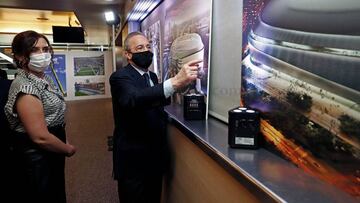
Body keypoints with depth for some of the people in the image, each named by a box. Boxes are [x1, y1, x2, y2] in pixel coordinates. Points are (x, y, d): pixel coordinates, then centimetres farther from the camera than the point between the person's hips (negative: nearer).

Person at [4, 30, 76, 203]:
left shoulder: (44, 79, 4)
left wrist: (64, 147, 9)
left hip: (51, 156, 9)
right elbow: (40, 137, -27)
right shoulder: (25, 87, -24)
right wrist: (68, 149, -12)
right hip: (38, 162, -8)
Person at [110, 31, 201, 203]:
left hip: (155, 157, 8)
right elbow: (133, 99, -38)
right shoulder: (120, 77, -15)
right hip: (133, 160, -7)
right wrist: (175, 82, -47)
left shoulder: (152, 76, 10)